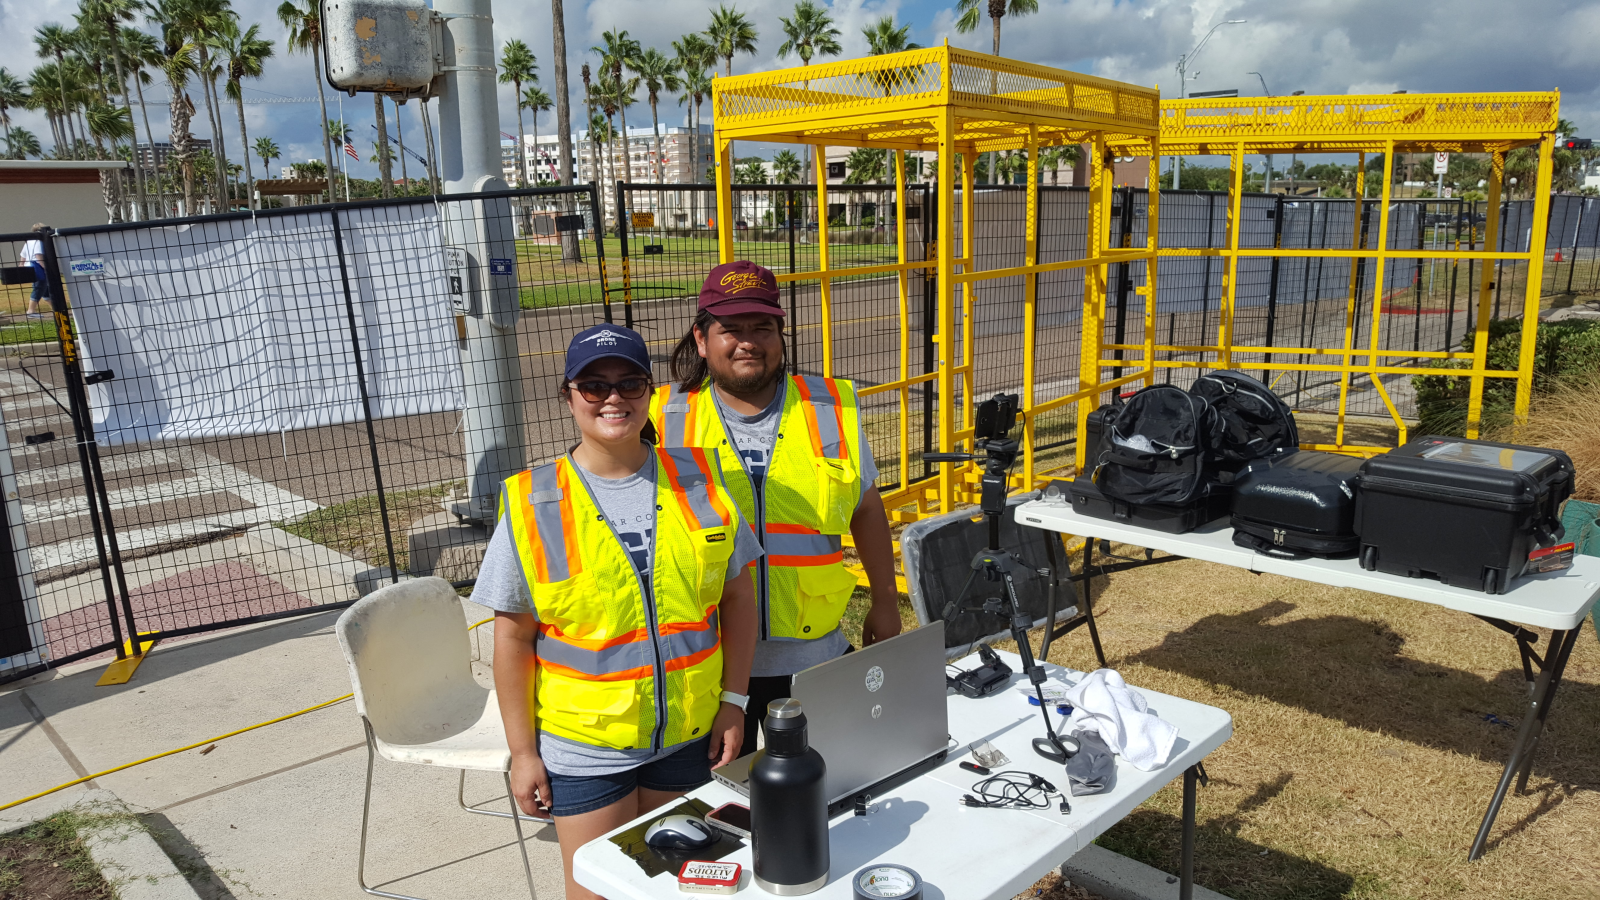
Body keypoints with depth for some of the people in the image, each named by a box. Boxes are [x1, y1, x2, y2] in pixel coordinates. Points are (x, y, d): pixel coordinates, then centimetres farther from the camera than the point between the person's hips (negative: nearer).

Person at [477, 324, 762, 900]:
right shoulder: (533, 505, -10)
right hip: (583, 745, -2)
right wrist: (522, 750, -4)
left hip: (687, 736, 2)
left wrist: (733, 701, -1)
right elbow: (513, 639, -5)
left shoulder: (698, 480, -3)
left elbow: (738, 596, 3)